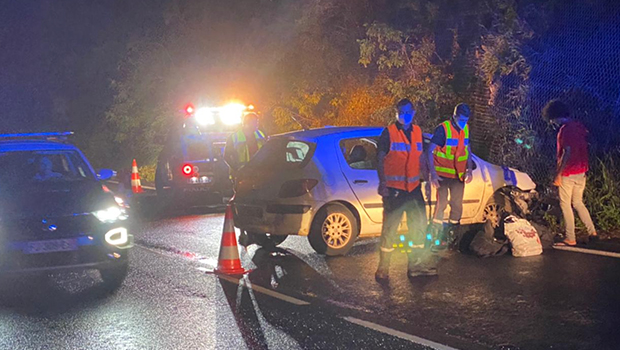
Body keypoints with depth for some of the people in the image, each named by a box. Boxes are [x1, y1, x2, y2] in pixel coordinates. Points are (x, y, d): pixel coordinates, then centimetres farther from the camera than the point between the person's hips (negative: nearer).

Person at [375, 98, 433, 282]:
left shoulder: (417, 132, 10)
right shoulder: (389, 132, -6)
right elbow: (380, 159, -8)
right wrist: (383, 183, -17)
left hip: (413, 187, 6)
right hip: (394, 188, -6)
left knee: (419, 225, 12)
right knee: (390, 227, -2)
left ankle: (417, 265, 24)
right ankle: (383, 268, 6)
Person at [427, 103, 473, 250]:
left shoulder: (465, 129, 6)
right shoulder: (443, 129, -13)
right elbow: (430, 151, -14)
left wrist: (469, 170, 8)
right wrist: (433, 174, -20)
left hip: (458, 175, 6)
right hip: (442, 174, -6)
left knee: (457, 205, 9)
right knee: (441, 204, -6)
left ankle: (451, 236, 22)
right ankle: (436, 238, 1)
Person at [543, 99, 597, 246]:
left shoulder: (565, 129, -17)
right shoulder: (580, 126, 10)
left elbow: (568, 152, -23)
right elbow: (584, 149, 15)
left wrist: (559, 174, -19)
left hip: (568, 173, -9)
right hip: (581, 172, 9)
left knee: (565, 205, 0)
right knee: (578, 202, 18)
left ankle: (570, 238, 3)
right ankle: (592, 231, 15)